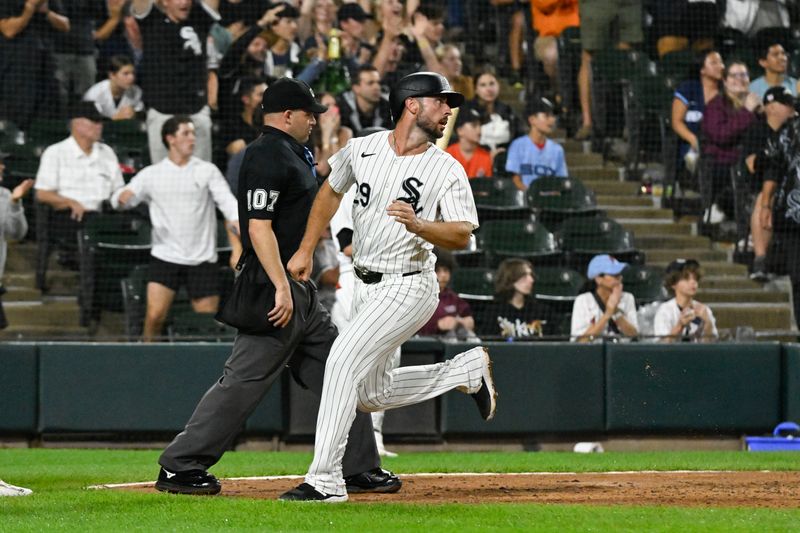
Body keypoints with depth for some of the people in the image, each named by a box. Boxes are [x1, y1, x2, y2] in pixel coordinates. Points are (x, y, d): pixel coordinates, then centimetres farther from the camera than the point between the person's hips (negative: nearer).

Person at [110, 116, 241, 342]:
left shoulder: (208, 171, 5)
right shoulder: (151, 174, 6)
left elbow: (228, 202, -6)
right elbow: (120, 199, 4)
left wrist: (238, 245, -24)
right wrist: (123, 197, -23)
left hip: (202, 260, 0)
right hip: (165, 257, 0)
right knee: (155, 315, -14)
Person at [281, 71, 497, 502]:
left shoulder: (447, 170, -7)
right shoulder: (362, 149, 3)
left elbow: (462, 236, -12)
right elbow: (331, 191, 20)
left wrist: (417, 225, -31)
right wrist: (306, 250, 15)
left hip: (408, 286, -6)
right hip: (366, 286, 6)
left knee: (344, 358, -21)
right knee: (371, 394, 11)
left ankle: (325, 479, -20)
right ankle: (468, 369, 29)